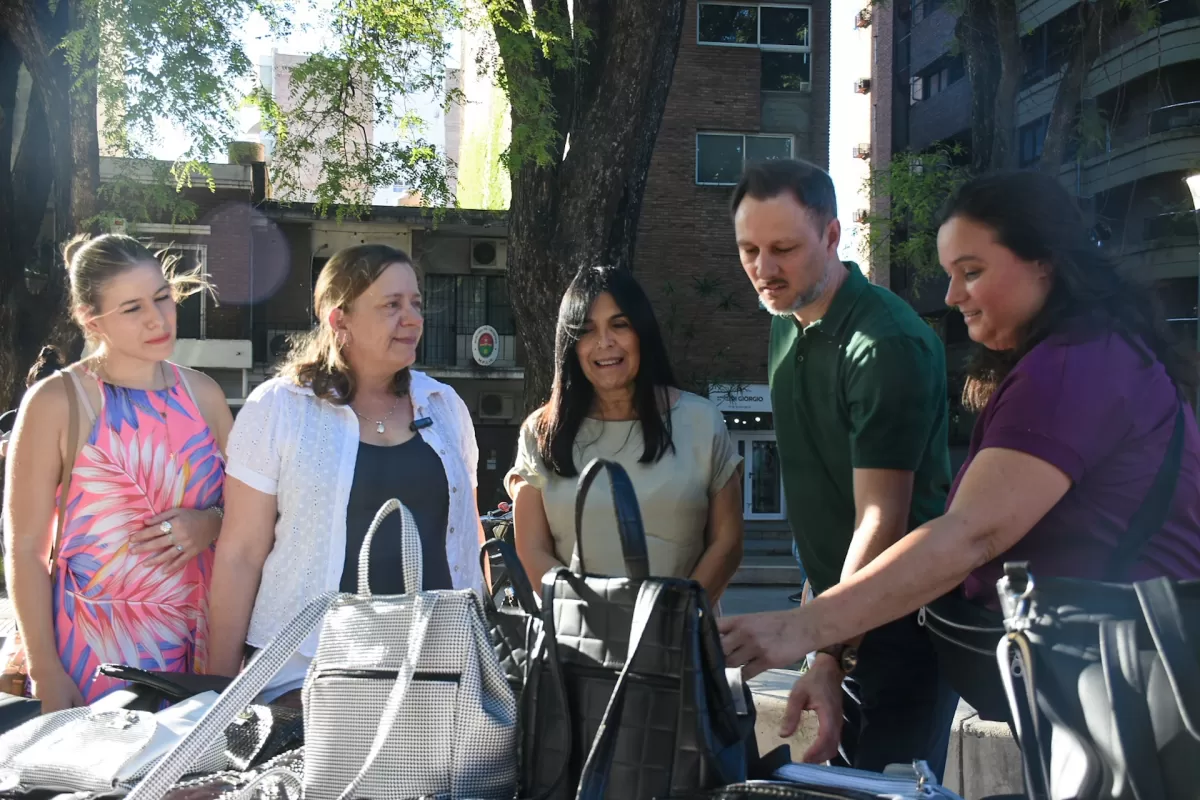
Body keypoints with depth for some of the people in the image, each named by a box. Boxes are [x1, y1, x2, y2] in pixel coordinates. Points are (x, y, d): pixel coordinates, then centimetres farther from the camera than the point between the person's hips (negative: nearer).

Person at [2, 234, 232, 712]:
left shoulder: (202, 394, 6)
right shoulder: (56, 402, -6)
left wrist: (212, 523, -8)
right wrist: (44, 672, -7)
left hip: (201, 634, 4)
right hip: (97, 646, -4)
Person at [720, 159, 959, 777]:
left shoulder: (888, 344, -21)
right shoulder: (787, 327, 8)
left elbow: (882, 518, -27)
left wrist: (831, 657, -32)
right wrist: (817, 601, 15)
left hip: (899, 616, -8)